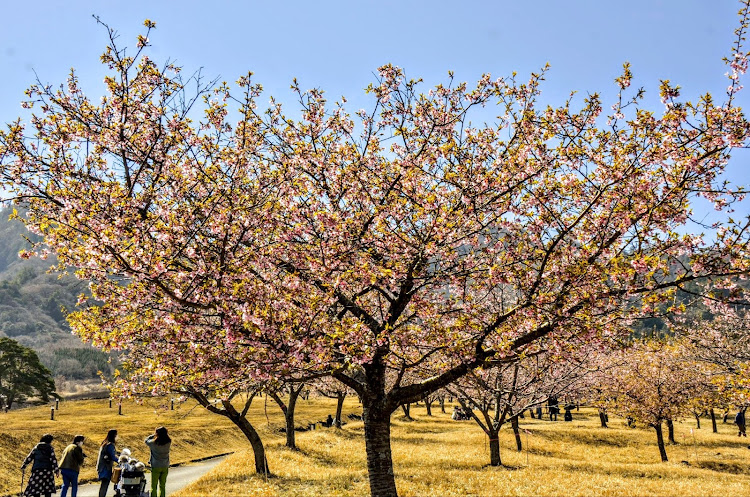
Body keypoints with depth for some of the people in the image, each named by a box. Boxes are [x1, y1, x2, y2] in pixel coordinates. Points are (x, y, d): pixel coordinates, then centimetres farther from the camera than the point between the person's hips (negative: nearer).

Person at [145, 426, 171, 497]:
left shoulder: (154, 443, -21)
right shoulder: (168, 443, -12)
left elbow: (146, 440, -1)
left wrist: (153, 435, 6)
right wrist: (163, 434, 0)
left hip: (156, 467, -3)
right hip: (165, 467, 3)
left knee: (153, 486, 9)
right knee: (162, 486, 16)